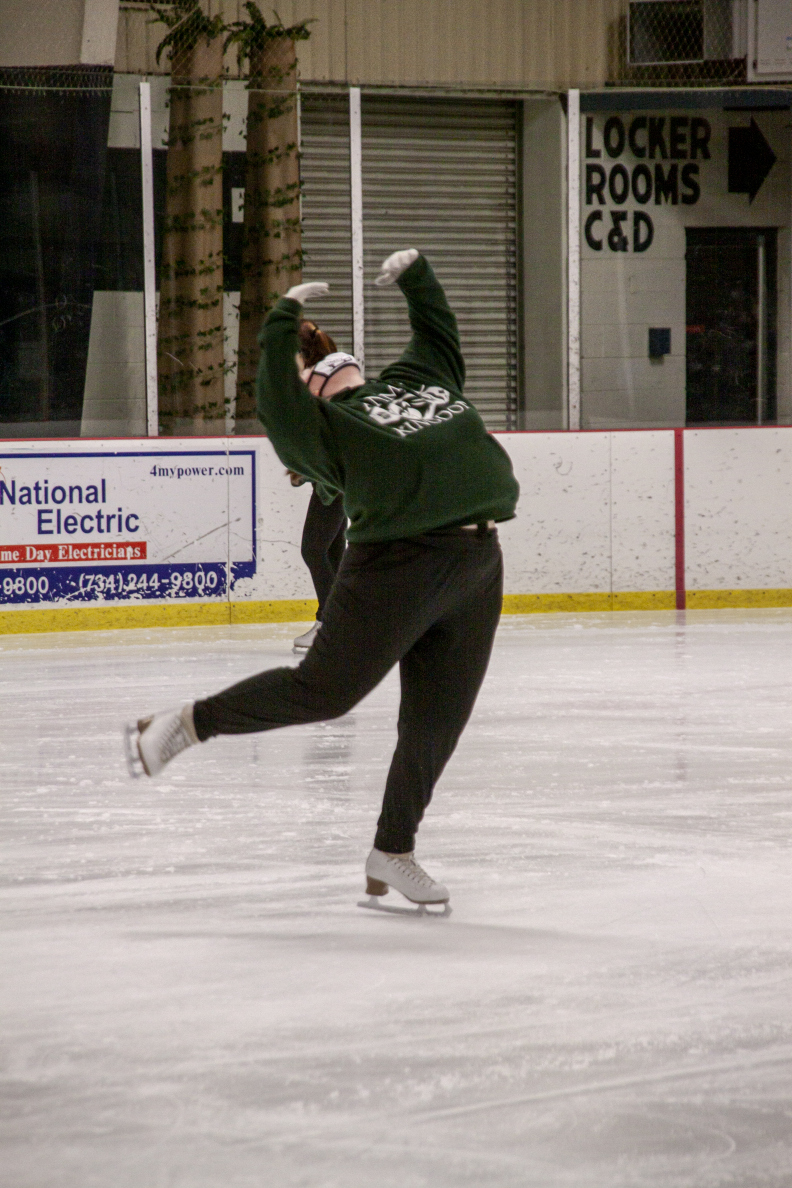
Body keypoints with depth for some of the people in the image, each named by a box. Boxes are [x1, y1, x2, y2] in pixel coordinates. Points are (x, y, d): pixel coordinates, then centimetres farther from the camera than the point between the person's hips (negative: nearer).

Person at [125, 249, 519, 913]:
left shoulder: (421, 379, 23)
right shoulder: (323, 427, 3)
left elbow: (438, 331, 38)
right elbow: (276, 401, -14)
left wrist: (417, 275, 39)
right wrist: (285, 318, -9)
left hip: (476, 568, 6)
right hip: (398, 565, -6)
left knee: (437, 721, 4)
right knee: (324, 690, -7)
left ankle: (394, 852, 15)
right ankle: (187, 726, 12)